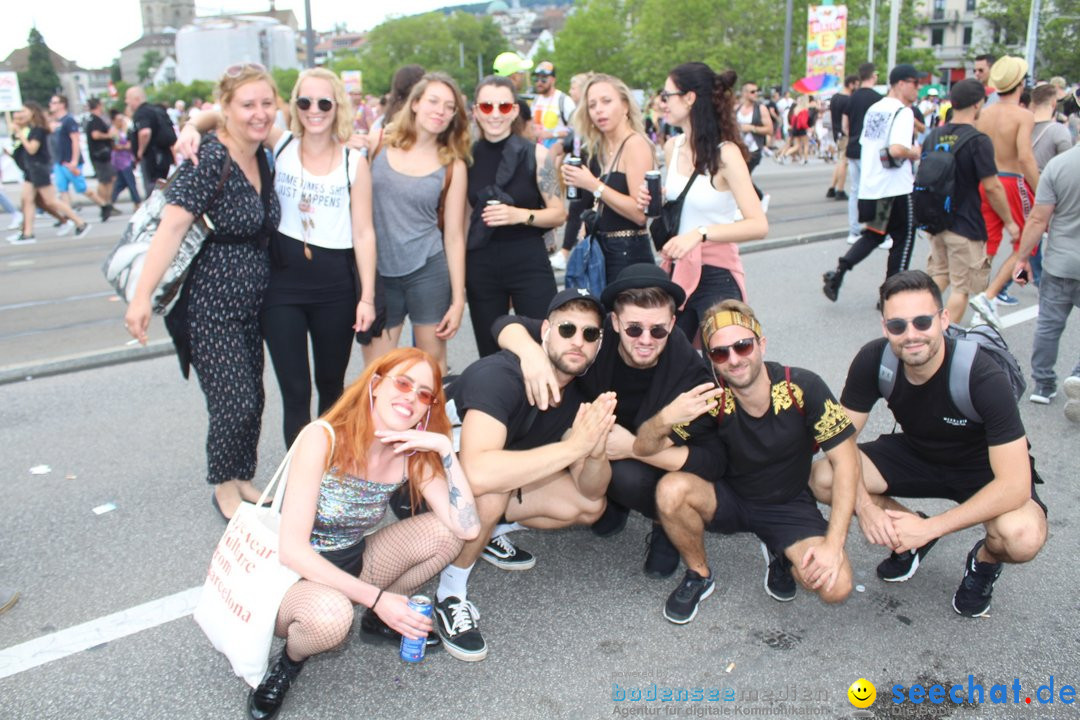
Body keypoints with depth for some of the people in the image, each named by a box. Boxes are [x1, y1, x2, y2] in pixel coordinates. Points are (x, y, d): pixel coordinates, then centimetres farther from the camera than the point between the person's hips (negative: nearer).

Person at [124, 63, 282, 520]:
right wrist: (142, 295, -31)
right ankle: (225, 487, 18)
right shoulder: (209, 160, -17)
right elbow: (172, 226, -24)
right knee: (235, 402, -5)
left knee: (252, 400, 12)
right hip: (211, 305, -7)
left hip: (251, 302, 7)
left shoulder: (263, 157, 6)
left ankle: (242, 478, 31)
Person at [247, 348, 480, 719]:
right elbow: (293, 550, -27)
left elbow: (466, 527, -21)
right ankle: (291, 659, -2)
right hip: (290, 575, -5)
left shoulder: (413, 456, -9)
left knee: (445, 530, -13)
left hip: (350, 565, 6)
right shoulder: (323, 439, -24)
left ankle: (381, 619, 11)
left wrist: (445, 448, -25)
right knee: (330, 614, -39)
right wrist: (376, 597, -30)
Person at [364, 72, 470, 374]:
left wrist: (458, 300, 0)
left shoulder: (452, 166, 2)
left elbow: (454, 235, 2)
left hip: (428, 270, 0)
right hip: (378, 272, 1)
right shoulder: (378, 146, 3)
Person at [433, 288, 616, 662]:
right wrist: (573, 446, -44)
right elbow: (477, 473, -49)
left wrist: (596, 452, -32)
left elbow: (591, 491, -9)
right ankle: (451, 592, -13)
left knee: (590, 508, -2)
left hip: (503, 484, 7)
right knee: (493, 488, -38)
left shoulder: (579, 392, -8)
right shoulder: (498, 376, -32)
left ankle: (482, 532, 13)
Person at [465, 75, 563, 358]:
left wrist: (520, 215, -19)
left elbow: (559, 214, -2)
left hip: (528, 261, -2)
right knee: (490, 356, 9)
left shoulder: (536, 154, -2)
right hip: (480, 263, 3)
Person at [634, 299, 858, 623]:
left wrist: (834, 544, -25)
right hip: (728, 498, 0)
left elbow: (845, 461, -17)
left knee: (836, 586, -24)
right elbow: (643, 448, -21)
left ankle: (779, 553, 11)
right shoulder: (710, 397, -20)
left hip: (789, 505, 0)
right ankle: (699, 576, -2)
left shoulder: (803, 387, -22)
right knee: (671, 489, -31)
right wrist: (665, 419, -45)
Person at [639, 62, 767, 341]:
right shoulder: (672, 147, 6)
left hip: (717, 276, -6)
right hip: (676, 272, 6)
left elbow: (758, 225, -22)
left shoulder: (725, 153, -14)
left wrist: (701, 233, -32)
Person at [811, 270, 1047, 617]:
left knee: (1021, 536, -35)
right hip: (915, 453, 3)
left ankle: (985, 560, 5)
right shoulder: (874, 360, -22)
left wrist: (931, 528, -34)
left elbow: (1015, 485, -32)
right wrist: (865, 506, -31)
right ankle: (908, 534, 8)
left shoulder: (983, 377, -32)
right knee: (823, 478, -20)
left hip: (984, 469, -3)